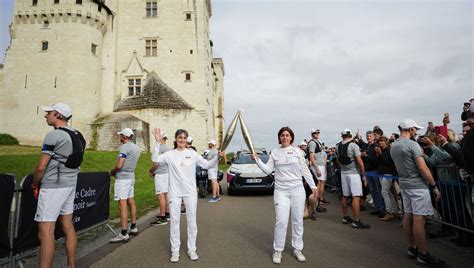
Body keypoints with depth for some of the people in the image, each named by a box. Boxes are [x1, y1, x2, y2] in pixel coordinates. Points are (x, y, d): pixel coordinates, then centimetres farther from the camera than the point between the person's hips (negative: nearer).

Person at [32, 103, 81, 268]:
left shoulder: (53, 135, -14)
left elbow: (41, 167, -14)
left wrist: (34, 184, 5)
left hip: (53, 186, -8)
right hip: (70, 184, 8)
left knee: (45, 231, -3)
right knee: (68, 226, 13)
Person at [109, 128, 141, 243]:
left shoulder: (124, 147, -15)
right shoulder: (136, 148, 11)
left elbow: (119, 165, -21)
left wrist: (112, 172, -1)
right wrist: (116, 172, 14)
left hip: (123, 178, -9)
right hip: (131, 176, 9)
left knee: (122, 205, -7)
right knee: (131, 202, 15)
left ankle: (124, 234, -4)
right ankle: (133, 228, 25)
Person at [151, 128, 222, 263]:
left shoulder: (192, 153, -1)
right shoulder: (170, 154, -2)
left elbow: (207, 165, 0)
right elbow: (155, 159, -16)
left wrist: (217, 157, -15)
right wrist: (158, 143, -20)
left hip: (190, 192, 1)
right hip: (174, 192, 0)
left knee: (192, 220, 9)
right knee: (174, 221, 8)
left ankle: (192, 249, 25)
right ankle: (175, 251, 24)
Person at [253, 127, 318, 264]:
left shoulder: (297, 151, 4)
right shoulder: (274, 152, 5)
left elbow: (305, 170, 6)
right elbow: (268, 170, 2)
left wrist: (313, 186, 5)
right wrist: (257, 159, -8)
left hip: (297, 190, 1)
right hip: (281, 191, -1)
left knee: (298, 221, 10)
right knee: (281, 221, -3)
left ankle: (297, 249, 27)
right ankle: (278, 250, 16)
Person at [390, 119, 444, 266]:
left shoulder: (393, 146, 11)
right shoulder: (412, 144, -14)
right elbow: (423, 168, -16)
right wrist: (434, 186, -9)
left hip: (404, 184, 8)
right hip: (417, 185, -8)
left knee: (408, 216, 13)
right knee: (419, 219, -4)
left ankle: (412, 248, 23)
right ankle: (423, 255, 4)